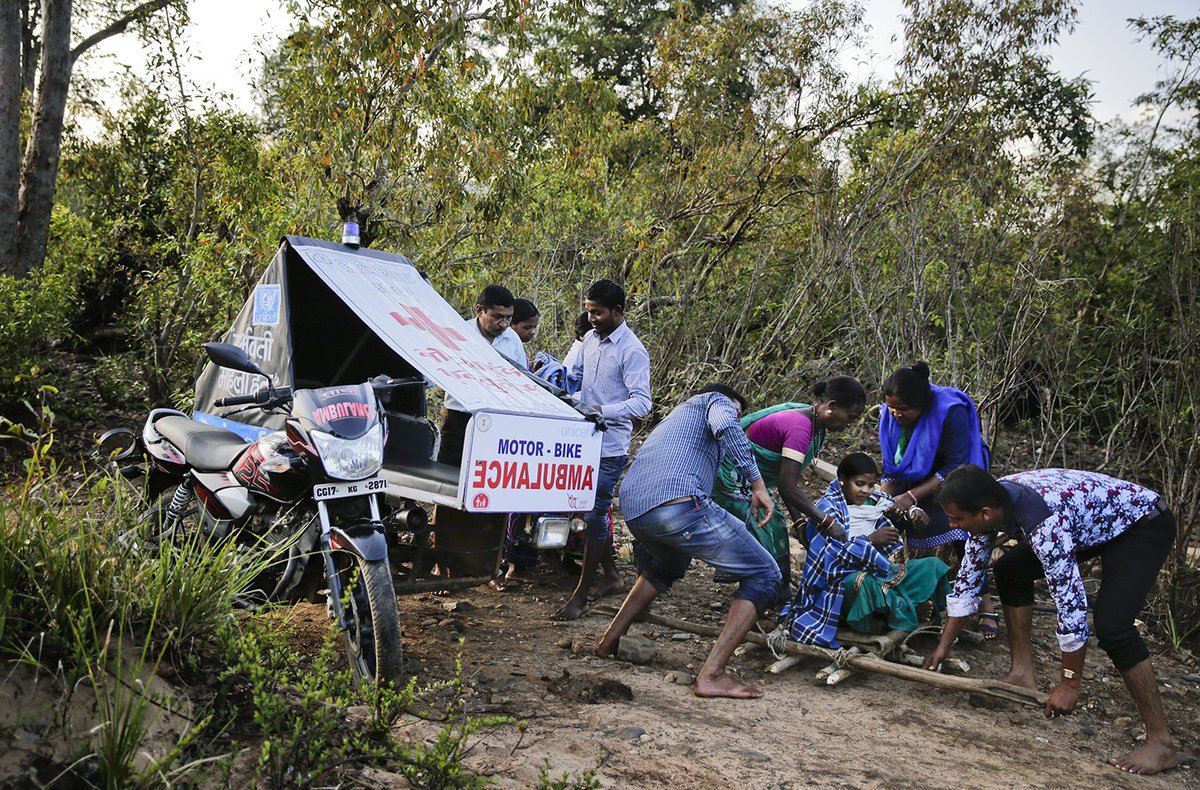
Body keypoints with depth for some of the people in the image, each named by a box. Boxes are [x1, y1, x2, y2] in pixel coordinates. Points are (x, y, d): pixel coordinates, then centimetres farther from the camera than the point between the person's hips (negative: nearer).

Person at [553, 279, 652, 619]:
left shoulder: (632, 351, -15)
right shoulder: (590, 339, 9)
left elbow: (642, 402, -21)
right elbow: (576, 377, 21)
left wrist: (602, 411, -33)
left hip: (610, 447, -8)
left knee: (595, 514, -5)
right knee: (593, 509, 16)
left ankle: (581, 595, 2)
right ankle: (611, 575, 32)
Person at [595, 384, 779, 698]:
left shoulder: (672, 417, 42)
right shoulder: (715, 399, 19)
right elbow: (724, 426, -6)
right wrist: (758, 484, -6)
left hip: (632, 510, 8)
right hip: (679, 501, -8)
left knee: (668, 564, 41)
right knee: (763, 575, 4)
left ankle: (610, 640, 35)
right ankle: (712, 674, -7)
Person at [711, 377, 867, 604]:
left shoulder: (815, 426, 1)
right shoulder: (799, 428, -30)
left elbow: (786, 479, 4)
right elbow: (788, 487, -32)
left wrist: (800, 521, -3)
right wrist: (827, 522, -27)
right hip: (731, 480, -10)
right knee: (769, 533, -9)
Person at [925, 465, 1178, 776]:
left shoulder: (1043, 521, -39)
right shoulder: (988, 505, -13)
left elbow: (1071, 602, -35)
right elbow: (968, 578, -1)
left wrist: (1069, 684, -26)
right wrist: (943, 648, 3)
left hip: (1143, 523, -9)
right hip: (1096, 523, 9)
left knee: (1111, 625, -25)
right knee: (1009, 571, 7)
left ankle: (1161, 743, -14)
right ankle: (1023, 674, 14)